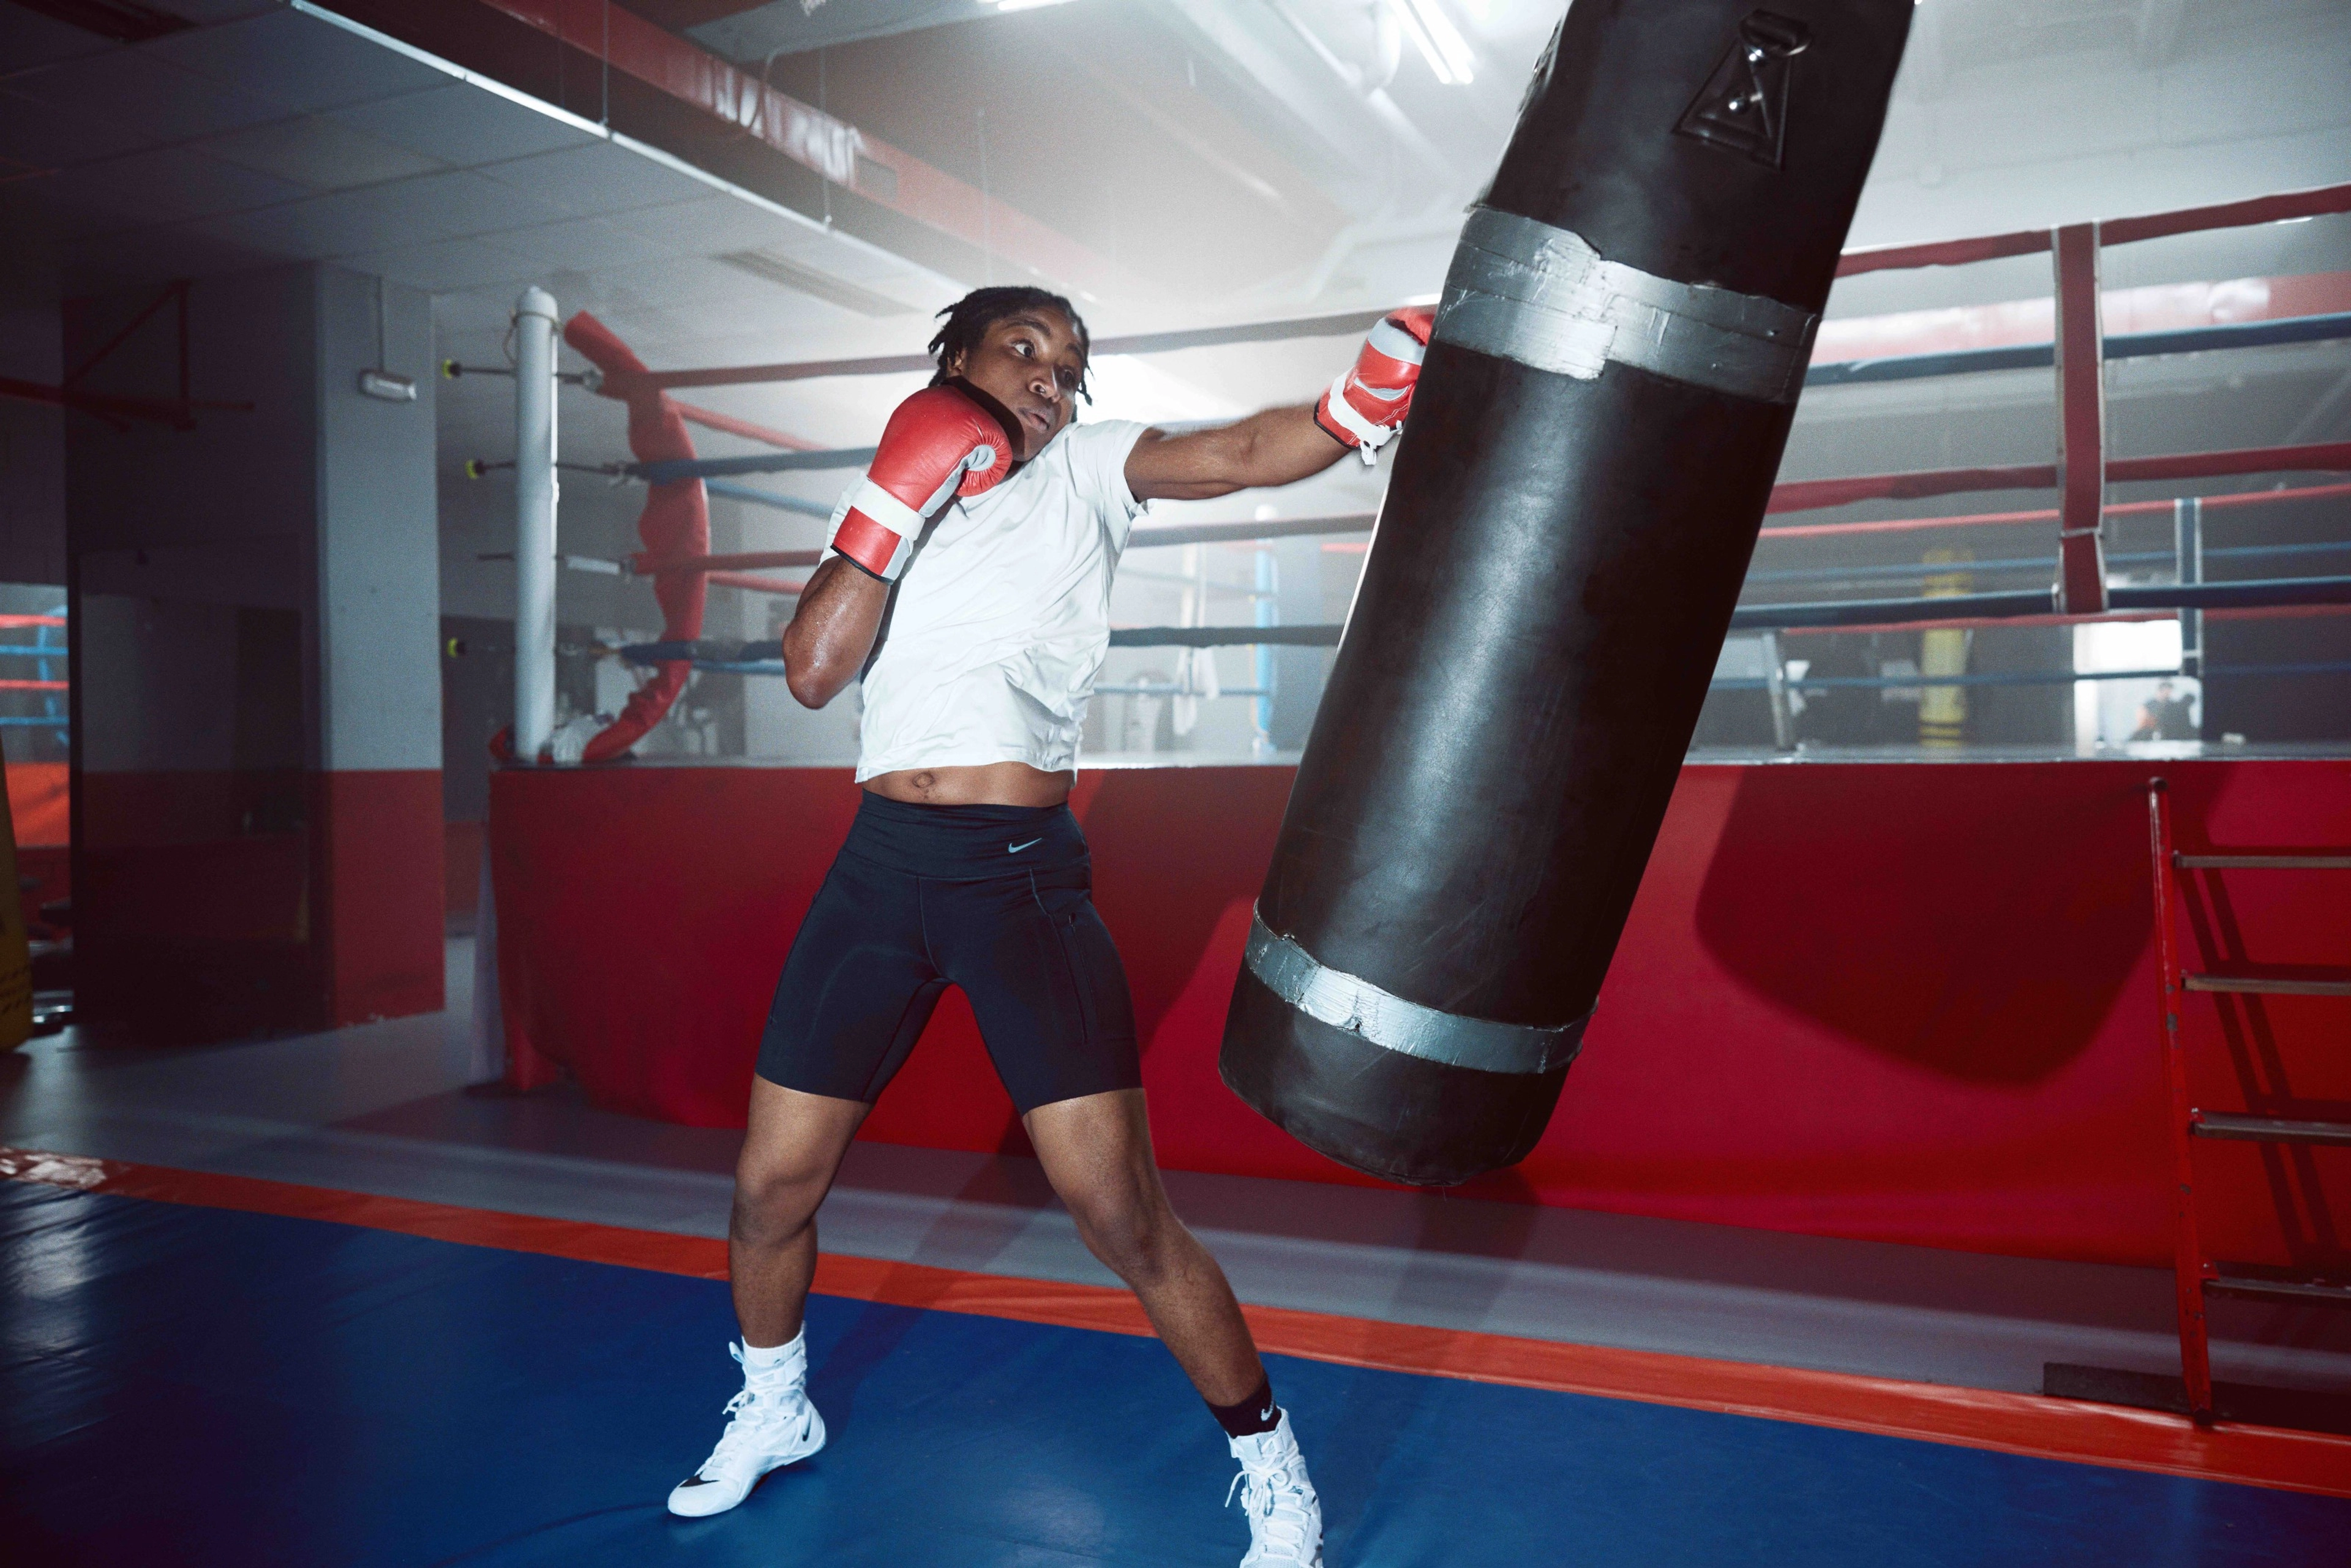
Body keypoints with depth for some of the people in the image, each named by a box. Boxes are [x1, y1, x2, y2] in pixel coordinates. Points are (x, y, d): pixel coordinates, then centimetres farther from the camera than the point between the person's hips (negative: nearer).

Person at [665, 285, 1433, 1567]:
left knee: (1121, 1212, -9)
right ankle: (772, 1415, 43)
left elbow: (1240, 455, -14)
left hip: (1027, 880, -3)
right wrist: (898, 498, -9)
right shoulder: (888, 493, 12)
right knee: (771, 1186, 12)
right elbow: (812, 671, -3)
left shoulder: (1088, 469, 4)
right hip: (879, 870, 4)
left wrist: (1357, 404, -33)